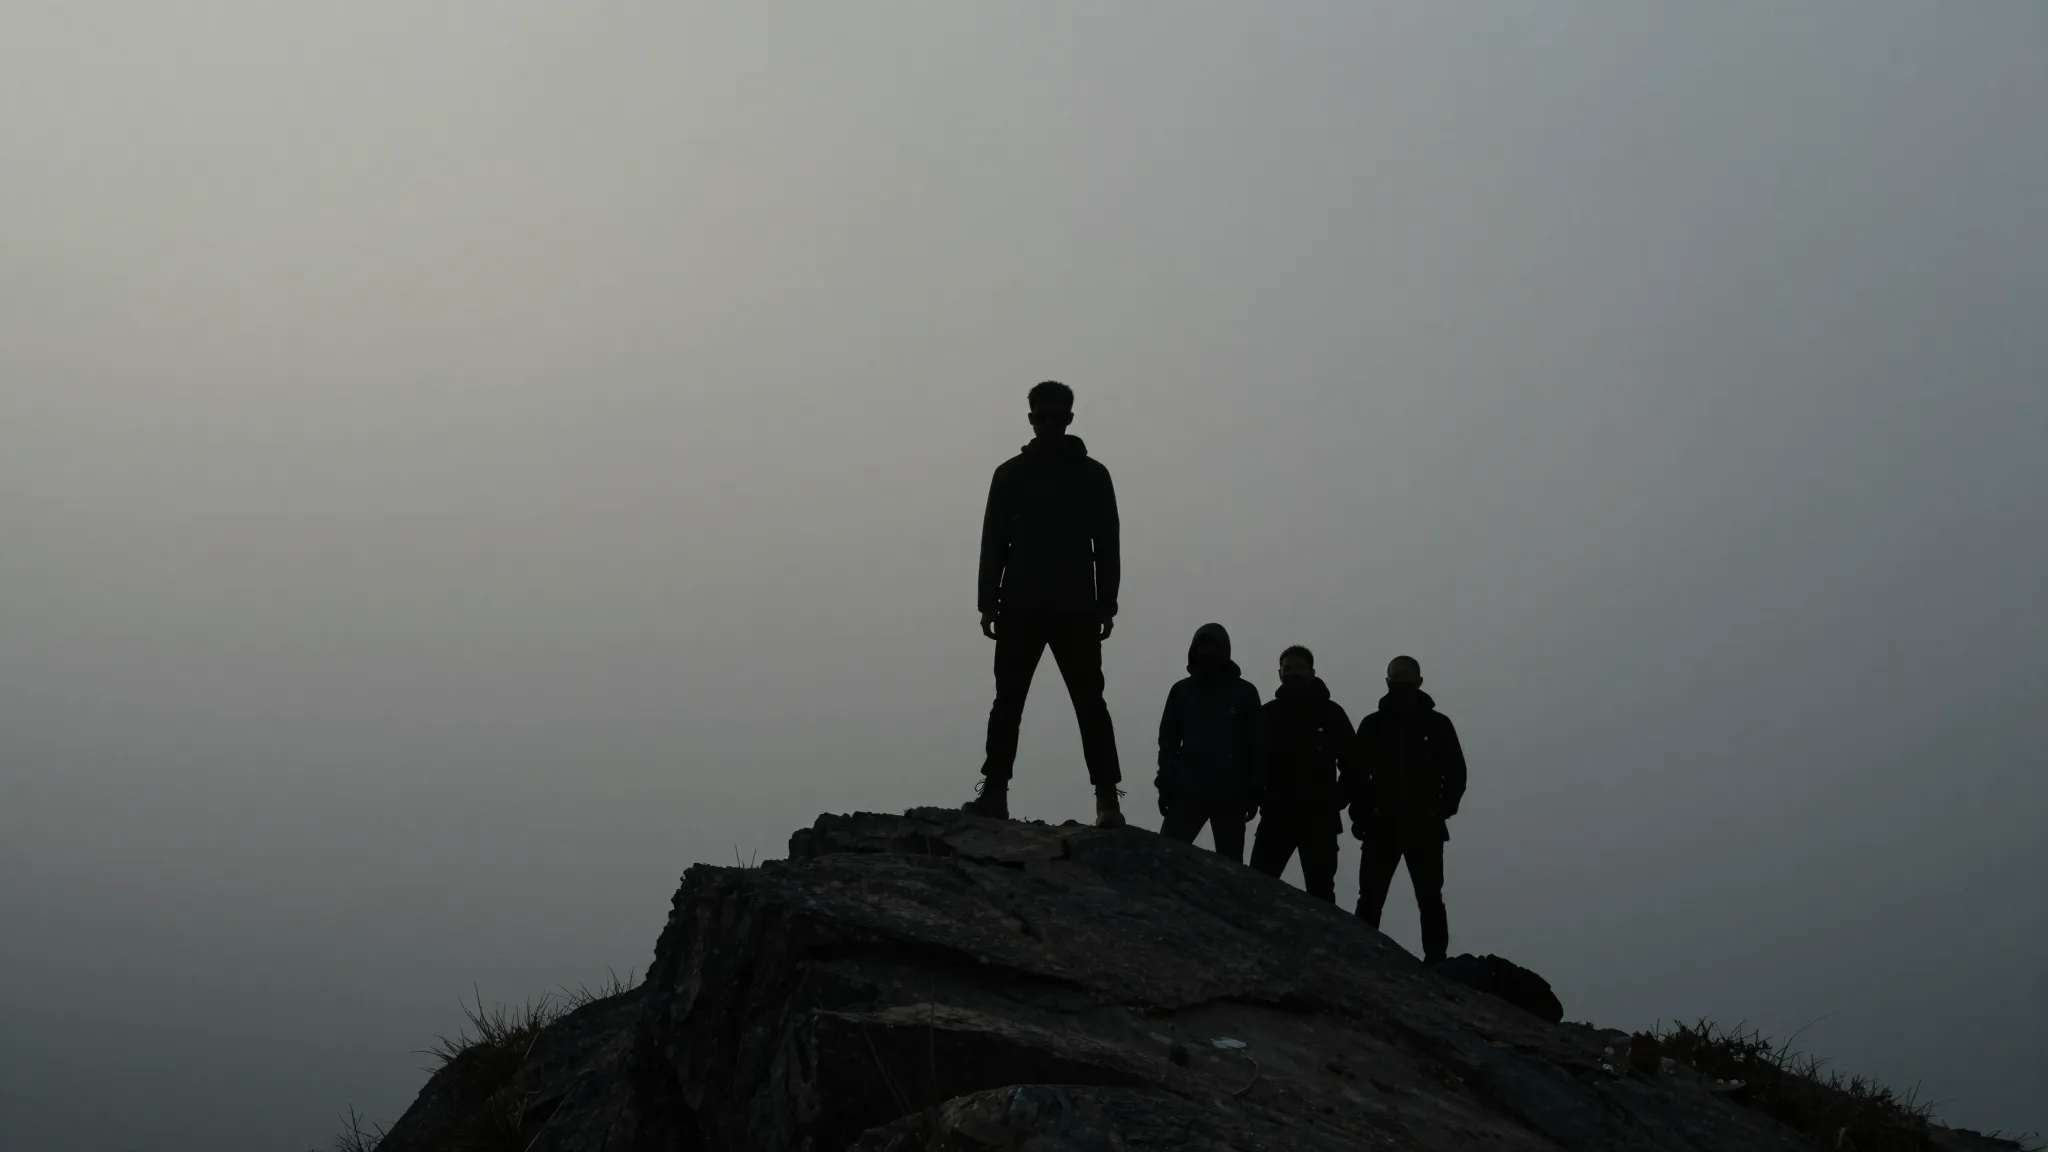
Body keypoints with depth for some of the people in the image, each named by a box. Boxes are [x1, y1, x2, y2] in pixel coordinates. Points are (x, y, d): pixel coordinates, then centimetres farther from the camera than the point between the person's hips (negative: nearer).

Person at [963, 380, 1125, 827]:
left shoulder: (1092, 475, 7)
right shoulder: (1011, 474, 9)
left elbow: (1106, 545, 6)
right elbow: (993, 542, 6)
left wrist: (1106, 605, -1)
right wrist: (989, 603, -1)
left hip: (1076, 609, -1)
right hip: (1021, 607, 1)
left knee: (1089, 701, -4)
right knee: (1008, 700, -2)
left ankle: (1107, 796, -8)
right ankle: (994, 790, -3)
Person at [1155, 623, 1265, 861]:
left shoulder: (1244, 692, 6)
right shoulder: (1182, 691, 10)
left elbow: (1257, 745, 3)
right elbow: (1168, 741, 9)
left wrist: (1254, 791, -4)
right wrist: (1165, 784, -1)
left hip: (1230, 794, -1)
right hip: (1188, 790, 1)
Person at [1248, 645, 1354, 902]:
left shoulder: (1331, 713, 4)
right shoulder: (1268, 713, 9)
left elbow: (1351, 760, 4)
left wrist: (1337, 799, -5)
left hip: (1319, 816, -1)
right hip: (1277, 813, 1)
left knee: (1320, 890, 0)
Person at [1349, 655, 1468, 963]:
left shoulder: (1438, 724, 4)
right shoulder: (1373, 725, 7)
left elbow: (1456, 773, 4)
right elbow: (1357, 773, 6)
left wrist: (1442, 812, -8)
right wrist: (1360, 815, -5)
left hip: (1425, 828, -1)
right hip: (1382, 826, 1)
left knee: (1430, 900, 2)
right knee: (1370, 899, -2)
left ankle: (1436, 963, 2)